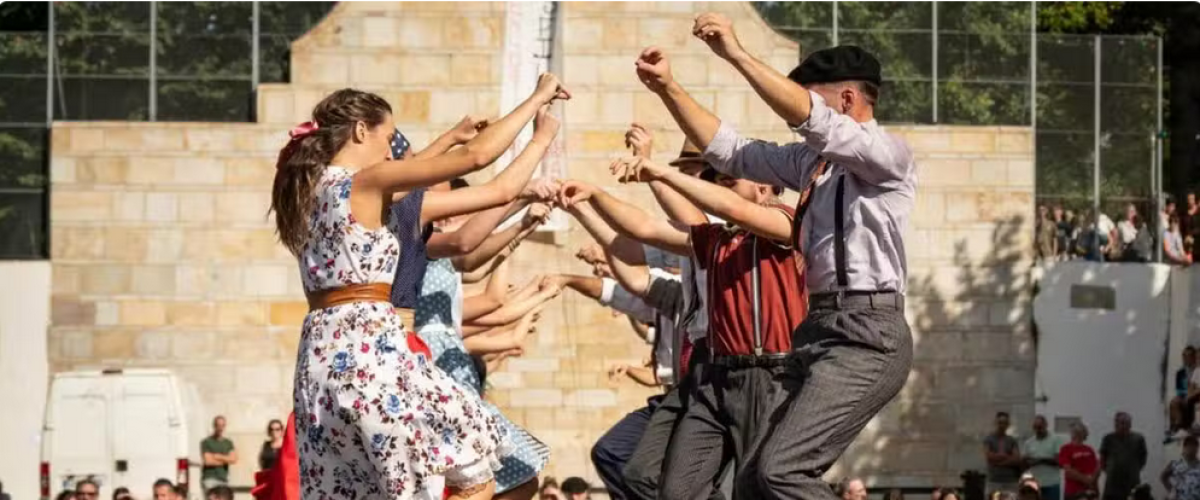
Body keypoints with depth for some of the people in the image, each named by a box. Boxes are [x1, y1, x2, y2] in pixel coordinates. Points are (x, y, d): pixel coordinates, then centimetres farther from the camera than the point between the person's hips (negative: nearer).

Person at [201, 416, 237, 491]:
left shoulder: (228, 443, 13)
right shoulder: (206, 442, -1)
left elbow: (233, 459, 0)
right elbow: (208, 461, -10)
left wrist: (218, 457, -8)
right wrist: (225, 460, 0)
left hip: (224, 479, 5)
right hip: (210, 479, -5)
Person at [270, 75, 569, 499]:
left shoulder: (310, 189, 17)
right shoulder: (365, 182, -6)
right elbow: (475, 157, -10)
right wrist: (538, 97, 1)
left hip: (322, 352, 9)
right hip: (368, 348, -9)